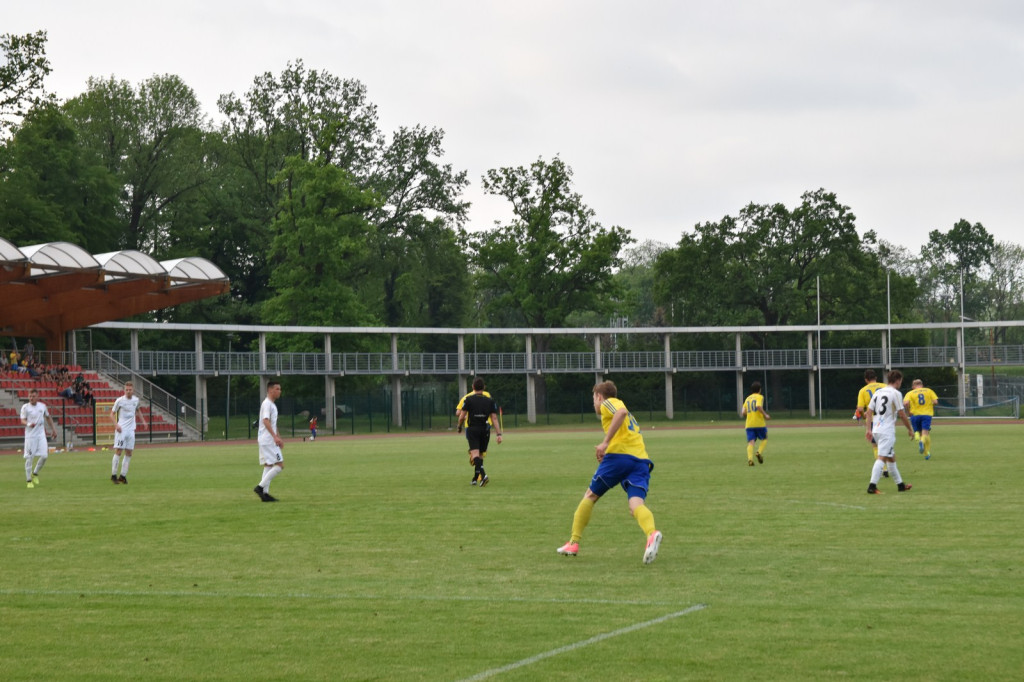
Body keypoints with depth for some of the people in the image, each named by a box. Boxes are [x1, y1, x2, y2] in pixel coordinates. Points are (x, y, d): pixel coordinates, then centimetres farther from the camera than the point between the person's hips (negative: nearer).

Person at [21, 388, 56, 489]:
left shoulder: (42, 406, 8)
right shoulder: (25, 407, -2)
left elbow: (48, 418, 21)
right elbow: (22, 420, -6)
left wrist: (53, 429, 23)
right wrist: (28, 424, -27)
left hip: (41, 435, 3)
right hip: (30, 435, -3)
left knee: (44, 456, -8)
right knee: (29, 458, -4)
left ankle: (35, 473, 16)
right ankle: (29, 480, 6)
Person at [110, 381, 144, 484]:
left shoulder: (136, 400, 7)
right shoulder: (120, 400, -7)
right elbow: (112, 414, -3)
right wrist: (116, 425, -18)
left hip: (131, 429, 5)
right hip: (121, 429, -5)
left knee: (129, 453, 3)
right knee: (118, 451, -9)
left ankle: (123, 475, 10)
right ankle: (113, 475, -3)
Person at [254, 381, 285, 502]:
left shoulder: (272, 404, 19)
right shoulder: (267, 404, -13)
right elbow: (266, 421, -25)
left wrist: (278, 438, 29)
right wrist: (275, 436, -32)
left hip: (266, 441, 10)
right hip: (268, 440, -10)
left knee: (268, 466, 10)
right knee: (279, 465, -11)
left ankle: (265, 493, 9)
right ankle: (261, 487, -12)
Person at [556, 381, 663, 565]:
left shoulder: (608, 403, 10)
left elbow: (621, 412, -13)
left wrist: (605, 442, -18)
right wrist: (607, 453, 22)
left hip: (619, 453, -6)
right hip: (642, 459, 6)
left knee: (590, 496, 13)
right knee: (636, 504, -14)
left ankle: (573, 543, 16)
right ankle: (652, 534, -46)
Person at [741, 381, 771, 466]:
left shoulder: (747, 398, 16)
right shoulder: (759, 397, 0)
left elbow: (743, 413, 11)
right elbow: (758, 406, -21)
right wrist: (765, 415, -12)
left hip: (749, 424, 4)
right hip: (759, 423, -4)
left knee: (750, 442, -3)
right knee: (765, 439, 15)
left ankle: (750, 458, -23)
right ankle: (759, 452, -9)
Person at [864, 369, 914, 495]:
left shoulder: (878, 392, 13)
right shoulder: (896, 394, -8)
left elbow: (869, 412, 10)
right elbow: (902, 414, -9)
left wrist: (869, 429, 11)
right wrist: (910, 429, 2)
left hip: (876, 429, 8)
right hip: (887, 431, -8)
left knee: (891, 457, 18)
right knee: (881, 458, -12)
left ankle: (900, 485, 26)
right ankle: (872, 486, -21)